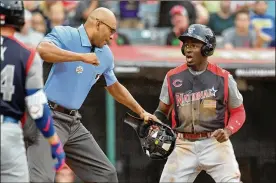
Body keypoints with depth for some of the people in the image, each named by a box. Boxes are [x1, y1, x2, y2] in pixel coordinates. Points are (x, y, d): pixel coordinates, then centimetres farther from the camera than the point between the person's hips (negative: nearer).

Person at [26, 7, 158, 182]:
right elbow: (41, 49, -32)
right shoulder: (65, 35, -10)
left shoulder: (106, 54, 12)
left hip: (74, 122, 8)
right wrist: (81, 57, -28)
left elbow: (114, 87, 30)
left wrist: (141, 112, 36)